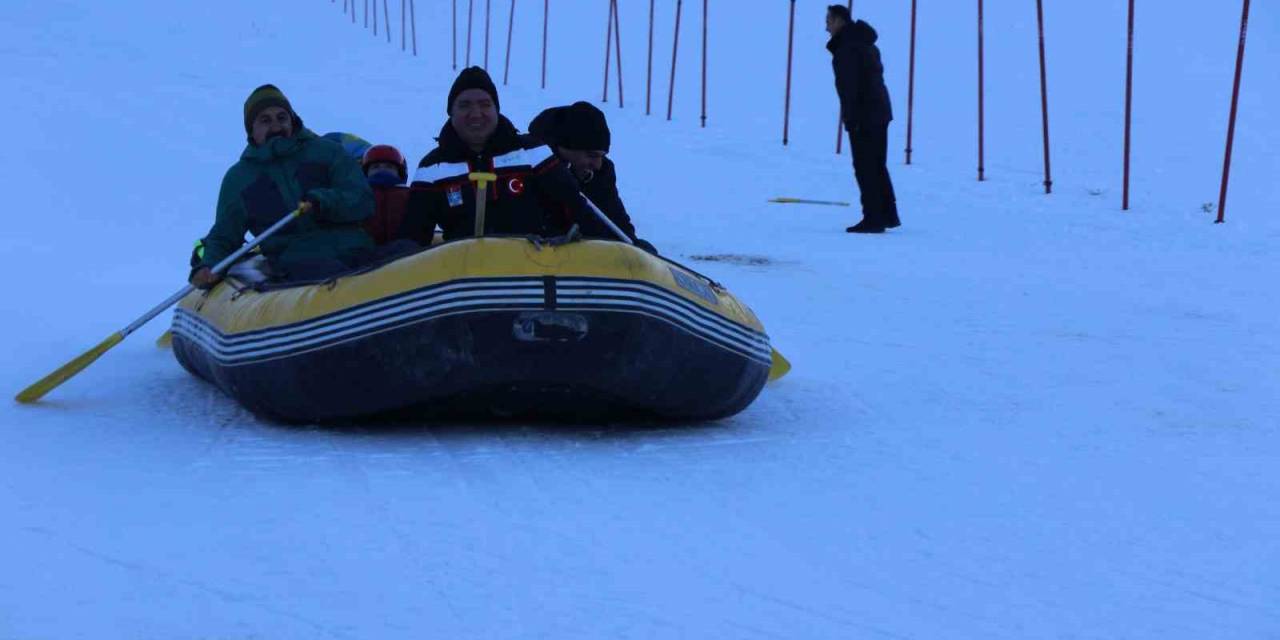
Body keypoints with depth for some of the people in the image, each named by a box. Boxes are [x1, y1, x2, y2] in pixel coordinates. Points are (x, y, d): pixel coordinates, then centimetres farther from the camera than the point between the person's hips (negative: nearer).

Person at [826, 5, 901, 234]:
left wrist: (850, 117, -20)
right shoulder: (866, 42, 18)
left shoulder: (847, 45, -13)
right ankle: (888, 215, 20)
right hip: (880, 111, 10)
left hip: (863, 114, -10)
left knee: (865, 167, -6)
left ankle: (873, 219, -7)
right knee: (877, 166, 16)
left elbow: (849, 85, -20)